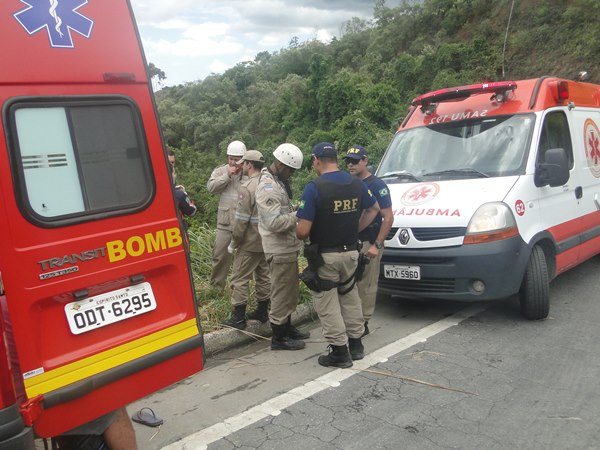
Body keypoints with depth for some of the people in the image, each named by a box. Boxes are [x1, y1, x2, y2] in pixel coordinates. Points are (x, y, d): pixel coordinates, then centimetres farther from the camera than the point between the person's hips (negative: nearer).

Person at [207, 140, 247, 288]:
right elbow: (211, 187, -9)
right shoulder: (220, 171, 7)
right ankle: (216, 285, 22)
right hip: (225, 222, 2)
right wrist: (227, 175, -12)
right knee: (219, 254, 6)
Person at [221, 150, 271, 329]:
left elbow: (241, 220, -21)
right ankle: (262, 312, 28)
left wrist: (234, 242, -10)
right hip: (266, 241, 8)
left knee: (239, 279, 1)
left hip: (249, 243, -8)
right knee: (263, 275, 17)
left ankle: (238, 318, 5)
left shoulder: (246, 188, -19)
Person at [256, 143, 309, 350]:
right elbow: (274, 222, -27)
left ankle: (287, 328, 35)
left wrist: (295, 208, 4)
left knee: (290, 292, 20)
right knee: (281, 293, 0)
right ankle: (278, 338, 12)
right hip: (280, 250, -10)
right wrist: (298, 215, -19)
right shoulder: (267, 187, -19)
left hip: (288, 247, 10)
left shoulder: (277, 182, 13)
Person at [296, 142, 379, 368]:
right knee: (350, 298, 21)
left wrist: (297, 231, 1)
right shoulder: (357, 184, 1)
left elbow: (302, 231, -21)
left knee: (328, 305, 7)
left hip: (324, 256, -6)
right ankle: (356, 344, 30)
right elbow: (373, 208, 18)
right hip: (351, 253, 6)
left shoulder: (314, 188, -19)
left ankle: (339, 352, 12)